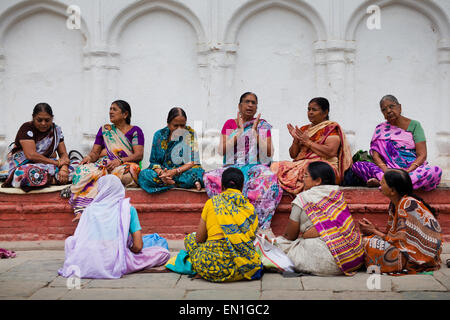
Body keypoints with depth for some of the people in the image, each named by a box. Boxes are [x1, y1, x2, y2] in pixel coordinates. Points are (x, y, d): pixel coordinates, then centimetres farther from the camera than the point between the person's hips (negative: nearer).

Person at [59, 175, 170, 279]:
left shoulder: (91, 208, 7)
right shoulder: (128, 208, 2)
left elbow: (79, 238, 13)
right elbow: (138, 246, -2)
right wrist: (127, 251, 21)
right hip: (115, 265, -2)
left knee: (70, 240, 35)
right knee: (164, 252, 9)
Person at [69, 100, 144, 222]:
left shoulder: (135, 131, 10)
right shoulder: (104, 130, 23)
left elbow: (139, 155, -2)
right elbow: (95, 152, 16)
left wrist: (120, 161, -19)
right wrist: (90, 157, -10)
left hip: (124, 166, -3)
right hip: (103, 165, 3)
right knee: (85, 170, -30)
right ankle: (81, 211, -45)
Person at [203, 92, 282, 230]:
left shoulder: (263, 125, 13)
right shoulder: (230, 123, 15)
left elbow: (269, 153, 1)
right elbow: (222, 150, 1)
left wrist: (255, 131, -5)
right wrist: (240, 131, -4)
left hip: (255, 167, -1)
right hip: (233, 167, 1)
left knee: (268, 177, -36)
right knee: (211, 177, -31)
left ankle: (259, 226, -34)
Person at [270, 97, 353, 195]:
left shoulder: (331, 128, 3)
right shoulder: (304, 129, 21)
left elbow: (331, 152, -14)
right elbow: (293, 155, 18)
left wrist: (308, 142, -8)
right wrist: (296, 140, -2)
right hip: (301, 164, 6)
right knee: (275, 166, -22)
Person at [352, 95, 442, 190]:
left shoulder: (414, 125, 5)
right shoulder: (380, 129, 11)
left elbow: (422, 155, -4)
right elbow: (376, 155, 0)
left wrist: (408, 171, -22)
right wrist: (386, 170, -21)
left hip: (412, 168, -1)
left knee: (436, 171, -35)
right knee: (357, 165, -17)